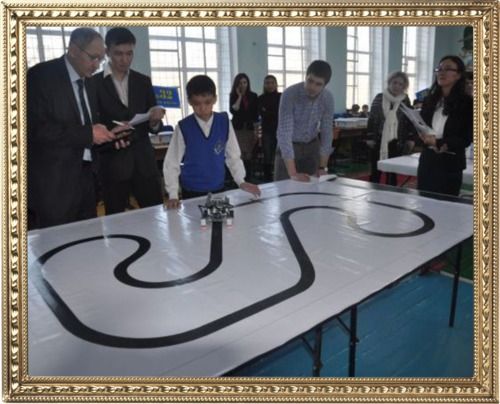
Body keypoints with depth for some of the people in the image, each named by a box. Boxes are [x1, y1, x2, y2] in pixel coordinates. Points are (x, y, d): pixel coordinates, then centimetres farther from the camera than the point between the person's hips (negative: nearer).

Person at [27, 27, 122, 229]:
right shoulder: (41, 75, -9)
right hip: (53, 183, -7)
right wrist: (87, 134, -21)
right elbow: (35, 129, -18)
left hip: (85, 176, 7)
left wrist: (106, 135, 0)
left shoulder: (88, 83, 15)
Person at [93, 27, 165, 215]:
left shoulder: (143, 82, 10)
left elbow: (153, 126, 9)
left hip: (144, 162, 2)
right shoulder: (94, 83, 1)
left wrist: (154, 121, -14)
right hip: (112, 165, -2)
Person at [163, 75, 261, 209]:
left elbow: (233, 155, 4)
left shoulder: (224, 122, -5)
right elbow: (171, 162, -6)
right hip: (191, 192, -1)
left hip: (218, 189, 2)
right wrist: (173, 195, -13)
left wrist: (241, 182, -3)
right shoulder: (183, 127, -10)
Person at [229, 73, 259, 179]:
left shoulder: (253, 96, 7)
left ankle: (248, 178, 12)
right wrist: (239, 96, -10)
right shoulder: (233, 95, 2)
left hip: (250, 128, 2)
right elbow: (233, 110, -14)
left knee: (248, 156, 5)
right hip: (238, 128, -2)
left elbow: (256, 115, 7)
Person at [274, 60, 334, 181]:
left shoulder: (328, 98, -13)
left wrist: (323, 167, -13)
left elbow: (327, 132, -8)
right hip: (289, 147, -3)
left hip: (312, 146, 3)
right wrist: (293, 173, -38)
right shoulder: (289, 94, -27)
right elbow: (284, 133, -33)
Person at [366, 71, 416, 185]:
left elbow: (410, 121, 5)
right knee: (375, 173, 7)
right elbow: (371, 118, 3)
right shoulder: (379, 98, 2)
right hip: (378, 141, 0)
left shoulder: (405, 101, 3)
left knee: (392, 174, 6)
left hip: (396, 143, 0)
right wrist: (369, 136, -2)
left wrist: (411, 139, -4)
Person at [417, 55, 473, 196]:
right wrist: (426, 139, -13)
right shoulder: (429, 100, 11)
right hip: (427, 160, 4)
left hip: (450, 164, -4)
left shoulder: (466, 103, -4)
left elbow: (466, 138, -8)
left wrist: (438, 142, -21)